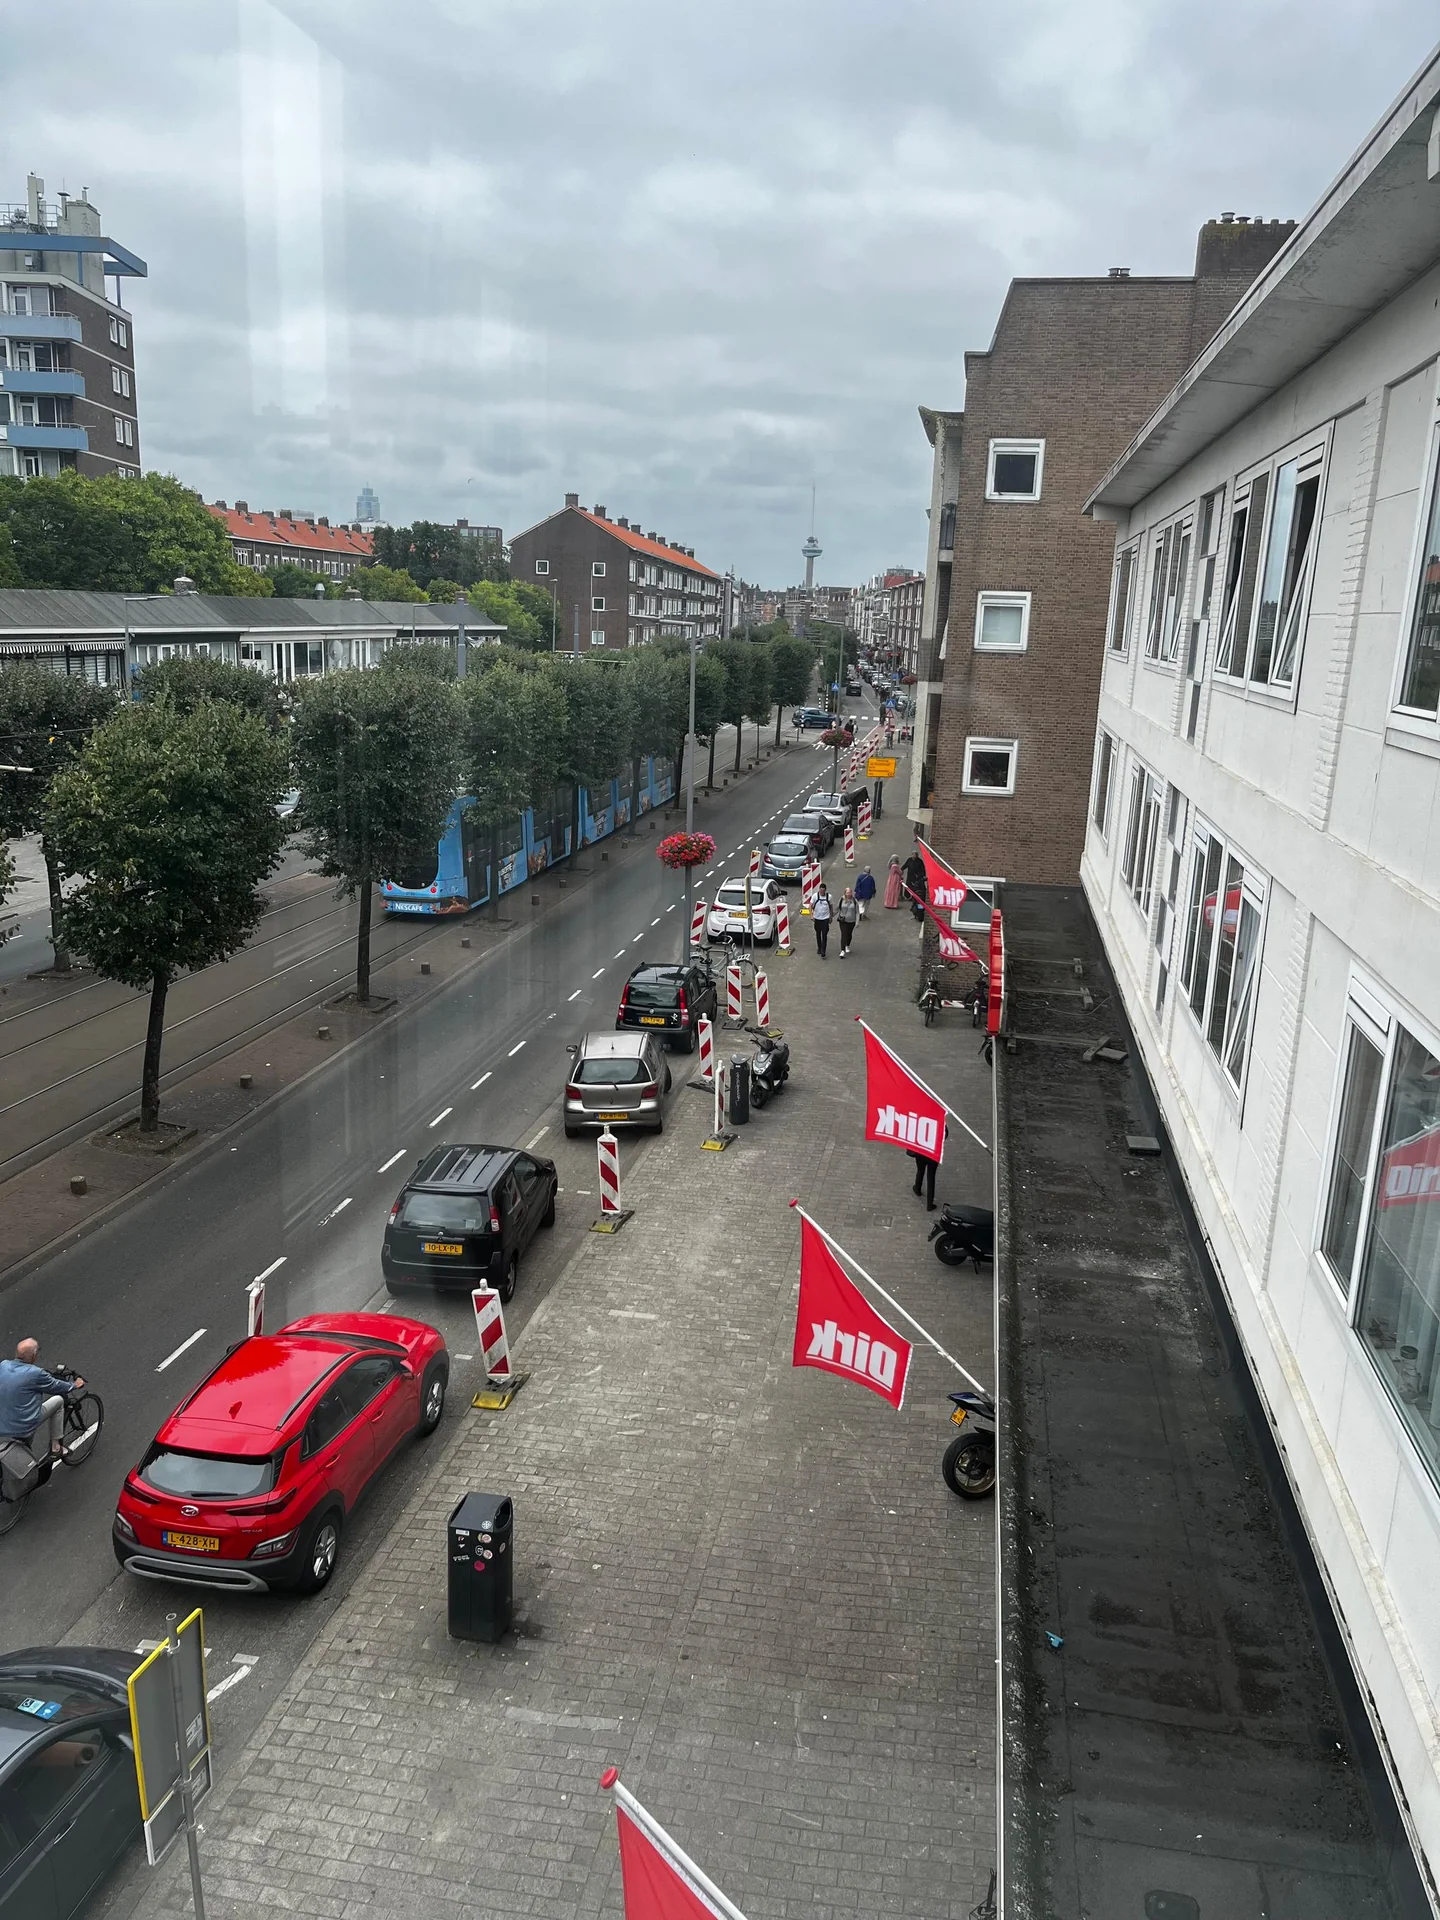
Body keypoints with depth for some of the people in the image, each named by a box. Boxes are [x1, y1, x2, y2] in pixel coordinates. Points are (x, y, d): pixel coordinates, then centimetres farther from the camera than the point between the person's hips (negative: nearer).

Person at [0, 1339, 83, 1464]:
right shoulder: (35, 1374, -22)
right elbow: (56, 1387, -4)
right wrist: (74, 1385, 17)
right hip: (24, 1429, -6)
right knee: (58, 1400, 13)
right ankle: (55, 1446, 18)